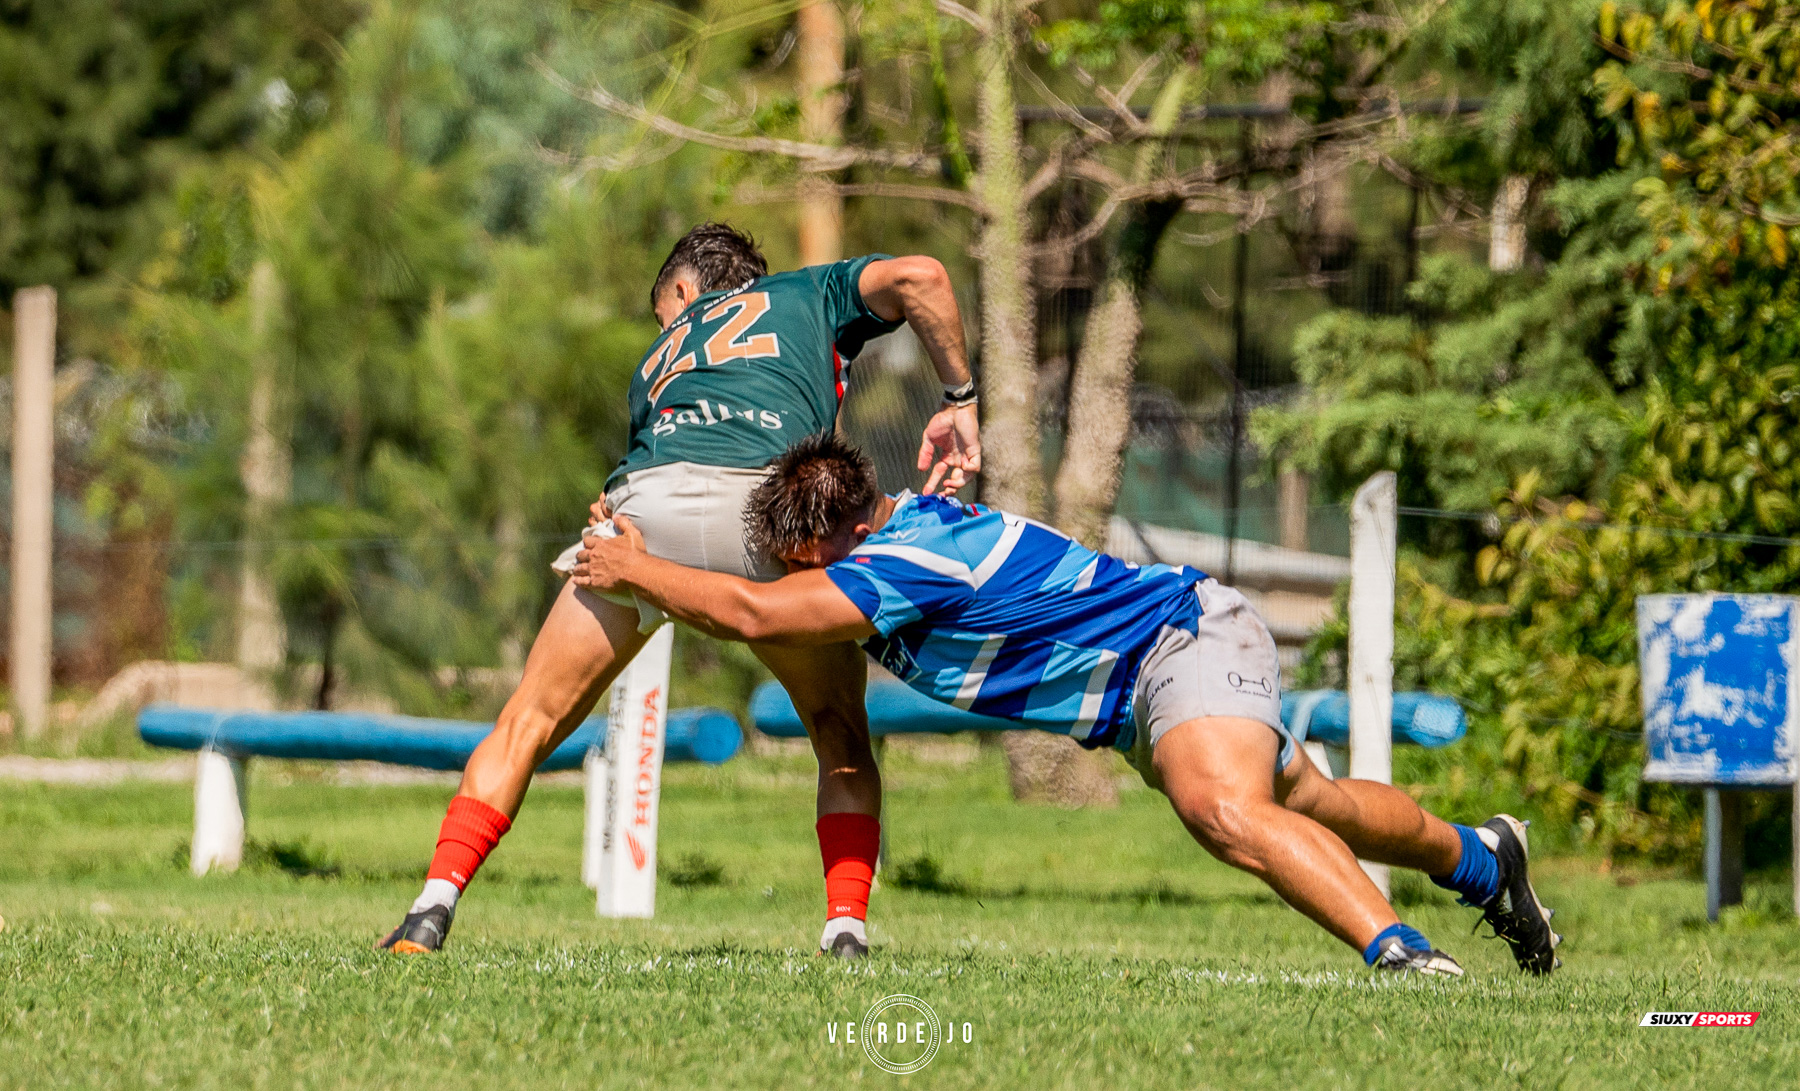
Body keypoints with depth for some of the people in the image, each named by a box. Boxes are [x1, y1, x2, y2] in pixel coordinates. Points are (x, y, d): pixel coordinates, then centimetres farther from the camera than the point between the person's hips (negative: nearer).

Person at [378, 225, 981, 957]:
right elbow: (916, 278, 15)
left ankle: (434, 907, 1)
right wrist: (959, 400, 22)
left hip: (645, 507, 1)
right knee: (841, 740, 21)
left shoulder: (657, 362, 39)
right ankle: (846, 925, 4)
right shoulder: (805, 295, 33)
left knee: (528, 725, 15)